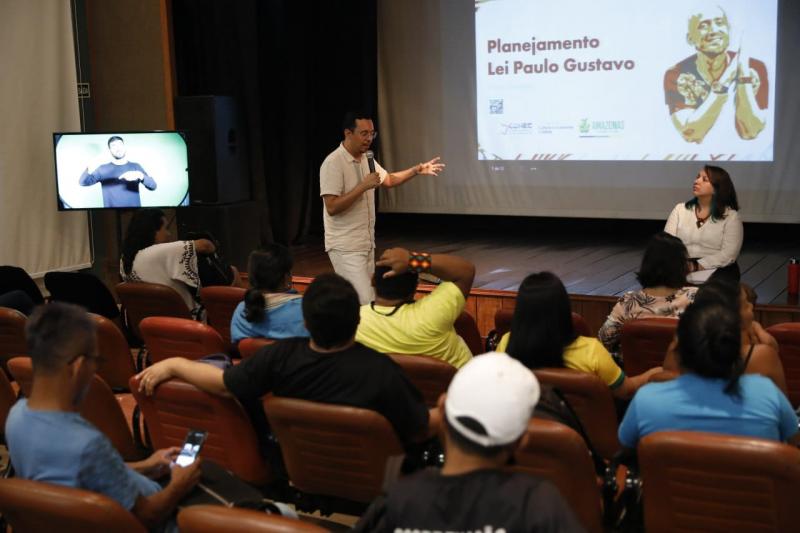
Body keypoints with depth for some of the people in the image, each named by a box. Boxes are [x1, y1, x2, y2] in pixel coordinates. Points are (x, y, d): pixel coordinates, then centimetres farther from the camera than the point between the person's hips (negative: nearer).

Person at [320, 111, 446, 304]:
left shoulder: (366, 159, 10)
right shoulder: (333, 163, -17)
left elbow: (389, 180, 26)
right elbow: (332, 207, -23)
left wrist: (417, 170, 13)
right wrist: (364, 186, -25)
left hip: (367, 244, 9)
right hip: (346, 248, -9)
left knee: (363, 300, 11)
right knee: (365, 304, -17)